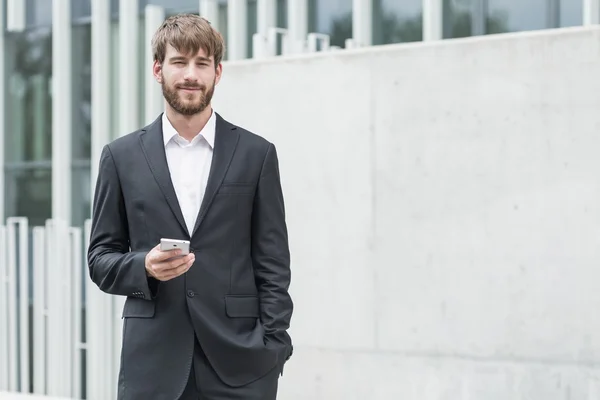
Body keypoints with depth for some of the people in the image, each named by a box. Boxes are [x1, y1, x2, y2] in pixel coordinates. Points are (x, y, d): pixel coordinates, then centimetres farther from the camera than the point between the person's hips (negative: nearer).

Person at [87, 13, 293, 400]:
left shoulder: (256, 154, 6)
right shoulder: (122, 156, 8)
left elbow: (273, 266, 5)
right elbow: (100, 258, 10)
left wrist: (272, 349, -4)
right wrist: (143, 267, -10)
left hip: (238, 361, 0)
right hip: (152, 363, 1)